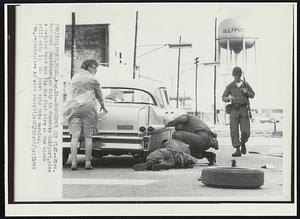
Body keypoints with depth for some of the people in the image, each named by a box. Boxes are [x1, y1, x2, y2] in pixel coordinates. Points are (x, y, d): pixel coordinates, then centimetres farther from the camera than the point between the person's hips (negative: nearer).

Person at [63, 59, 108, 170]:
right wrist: (103, 106, 31)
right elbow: (99, 94, 13)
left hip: (73, 108, 3)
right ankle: (87, 162, 0)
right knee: (88, 137, 2)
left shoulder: (75, 77, 17)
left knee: (75, 136, -4)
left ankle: (74, 162, -12)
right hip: (88, 107, -3)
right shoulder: (92, 79, 3)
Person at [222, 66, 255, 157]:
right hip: (234, 110, 0)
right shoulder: (230, 86, 2)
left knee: (245, 131, -8)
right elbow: (223, 98, 0)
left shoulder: (245, 85, 4)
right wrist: (229, 98, -26)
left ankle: (243, 143, 24)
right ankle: (237, 150, -9)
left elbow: (252, 95, 13)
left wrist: (247, 92, -12)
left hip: (244, 110, 0)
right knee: (234, 131, -11)